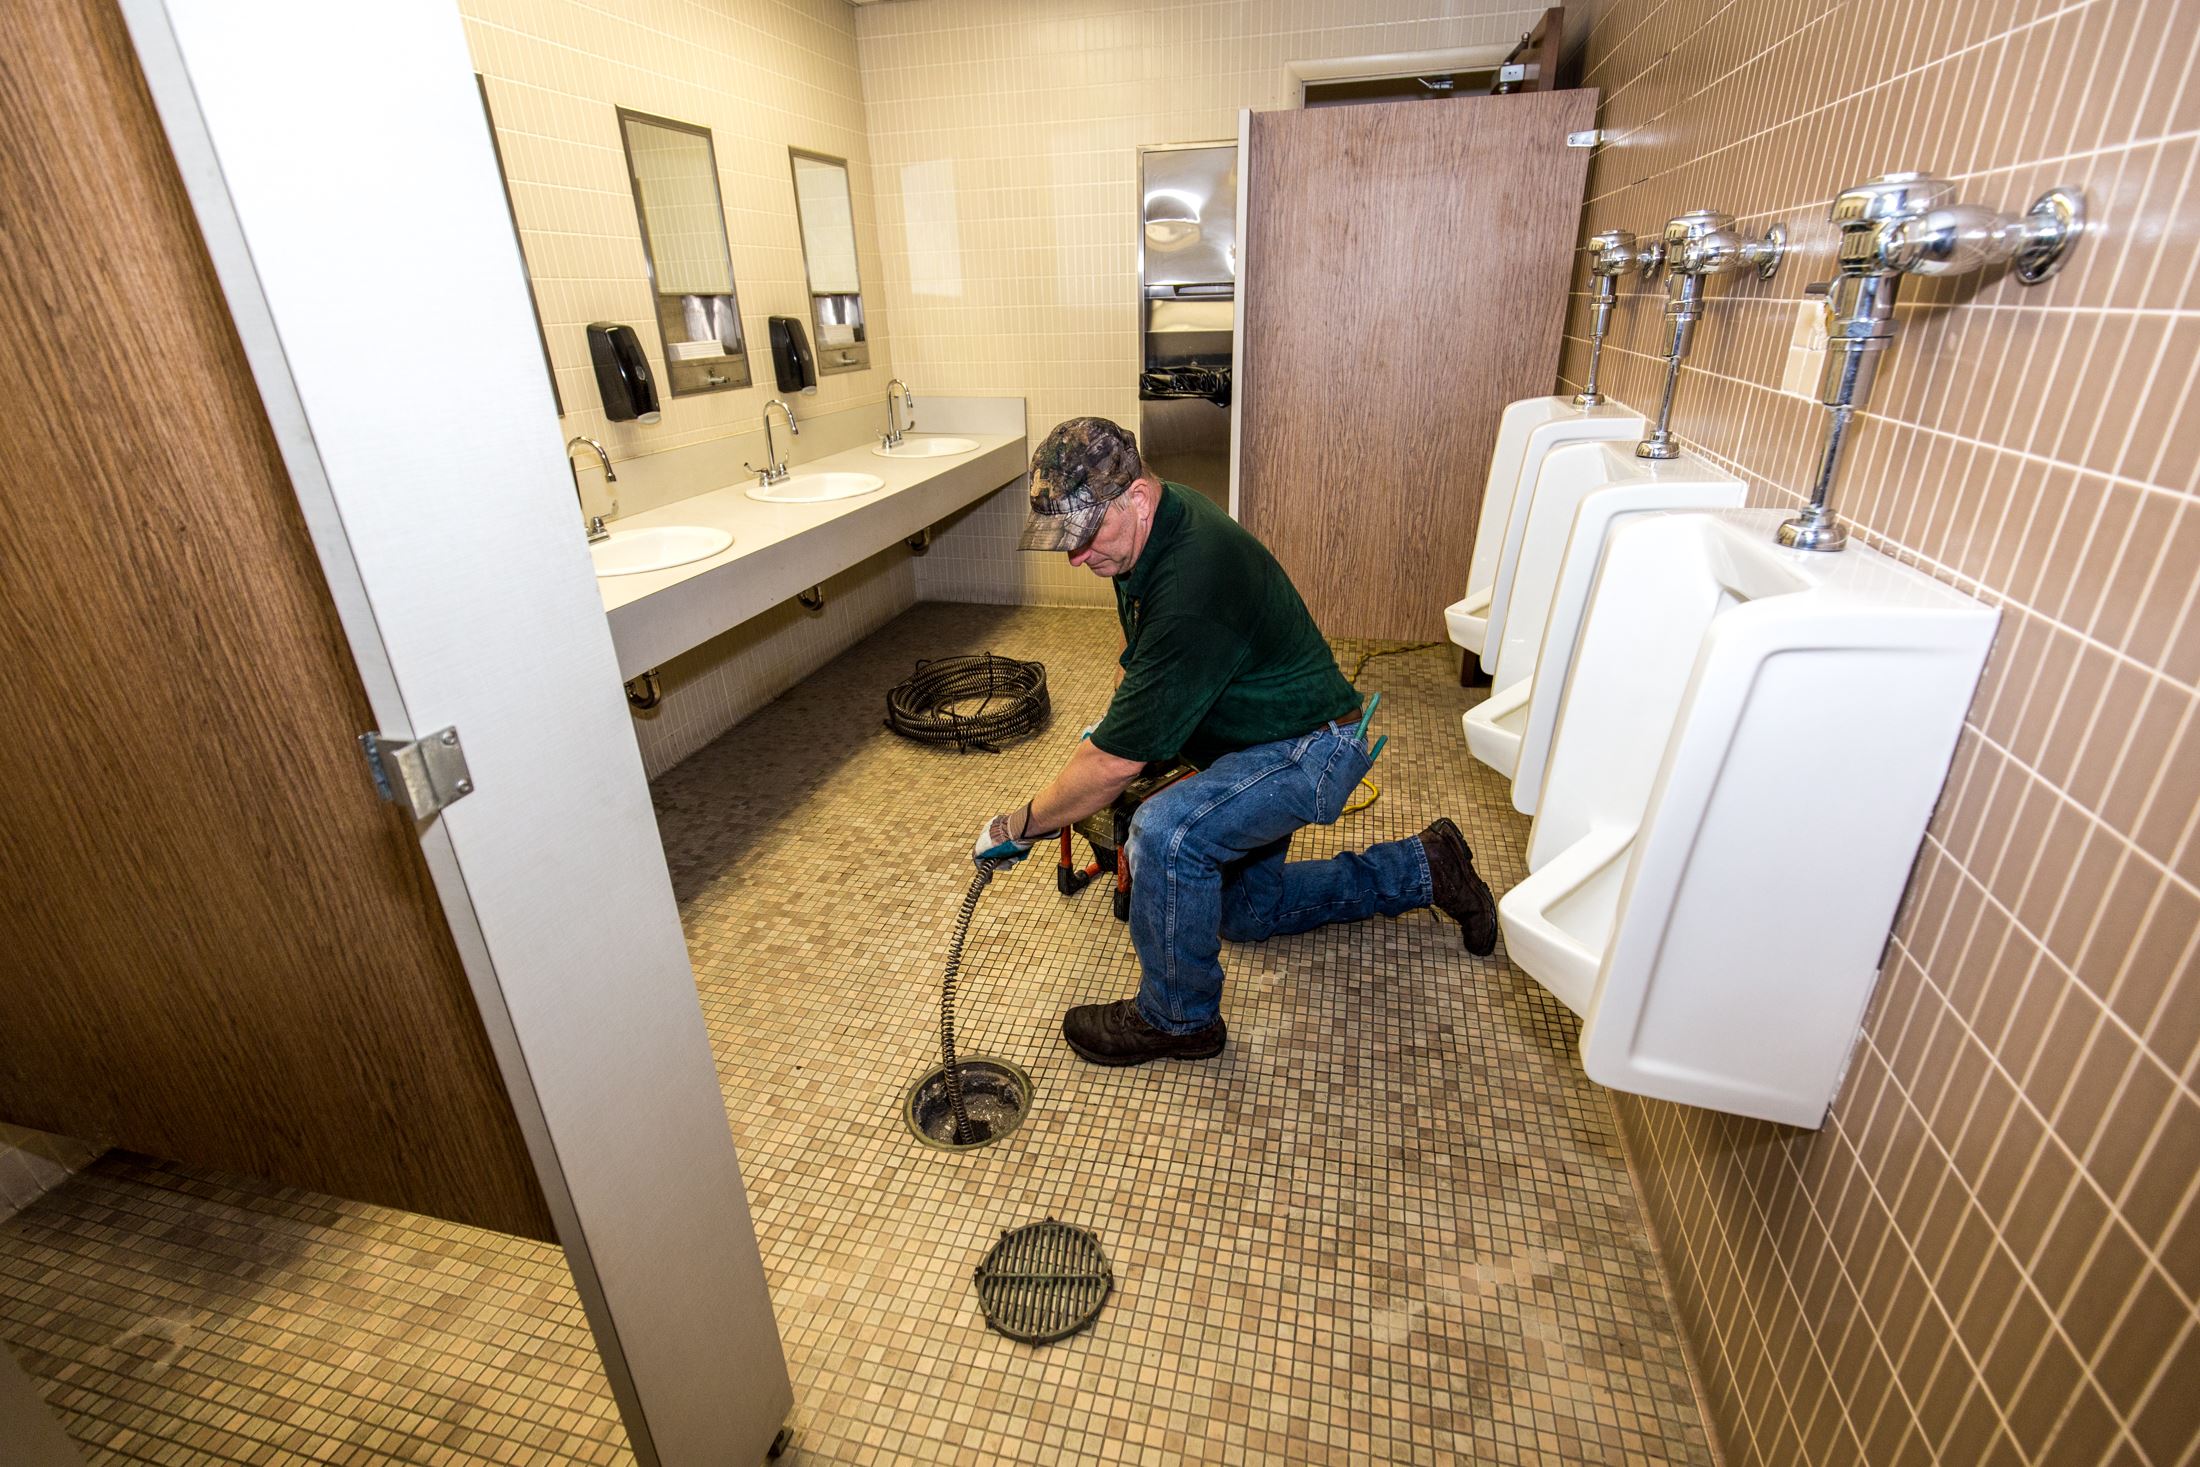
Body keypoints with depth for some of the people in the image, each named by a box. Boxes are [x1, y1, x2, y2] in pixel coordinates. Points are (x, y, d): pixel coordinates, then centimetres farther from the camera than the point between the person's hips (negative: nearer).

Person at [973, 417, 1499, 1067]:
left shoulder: (1193, 588, -37)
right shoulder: (1158, 521, -7)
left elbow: (1117, 764, -31)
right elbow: (1144, 655, 15)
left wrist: (1020, 825, -18)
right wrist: (1109, 722, 6)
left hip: (1312, 749, -10)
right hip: (1265, 738, 10)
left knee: (1165, 832, -34)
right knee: (1246, 911, 22)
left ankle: (1177, 1019, -8)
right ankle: (1425, 867, 32)